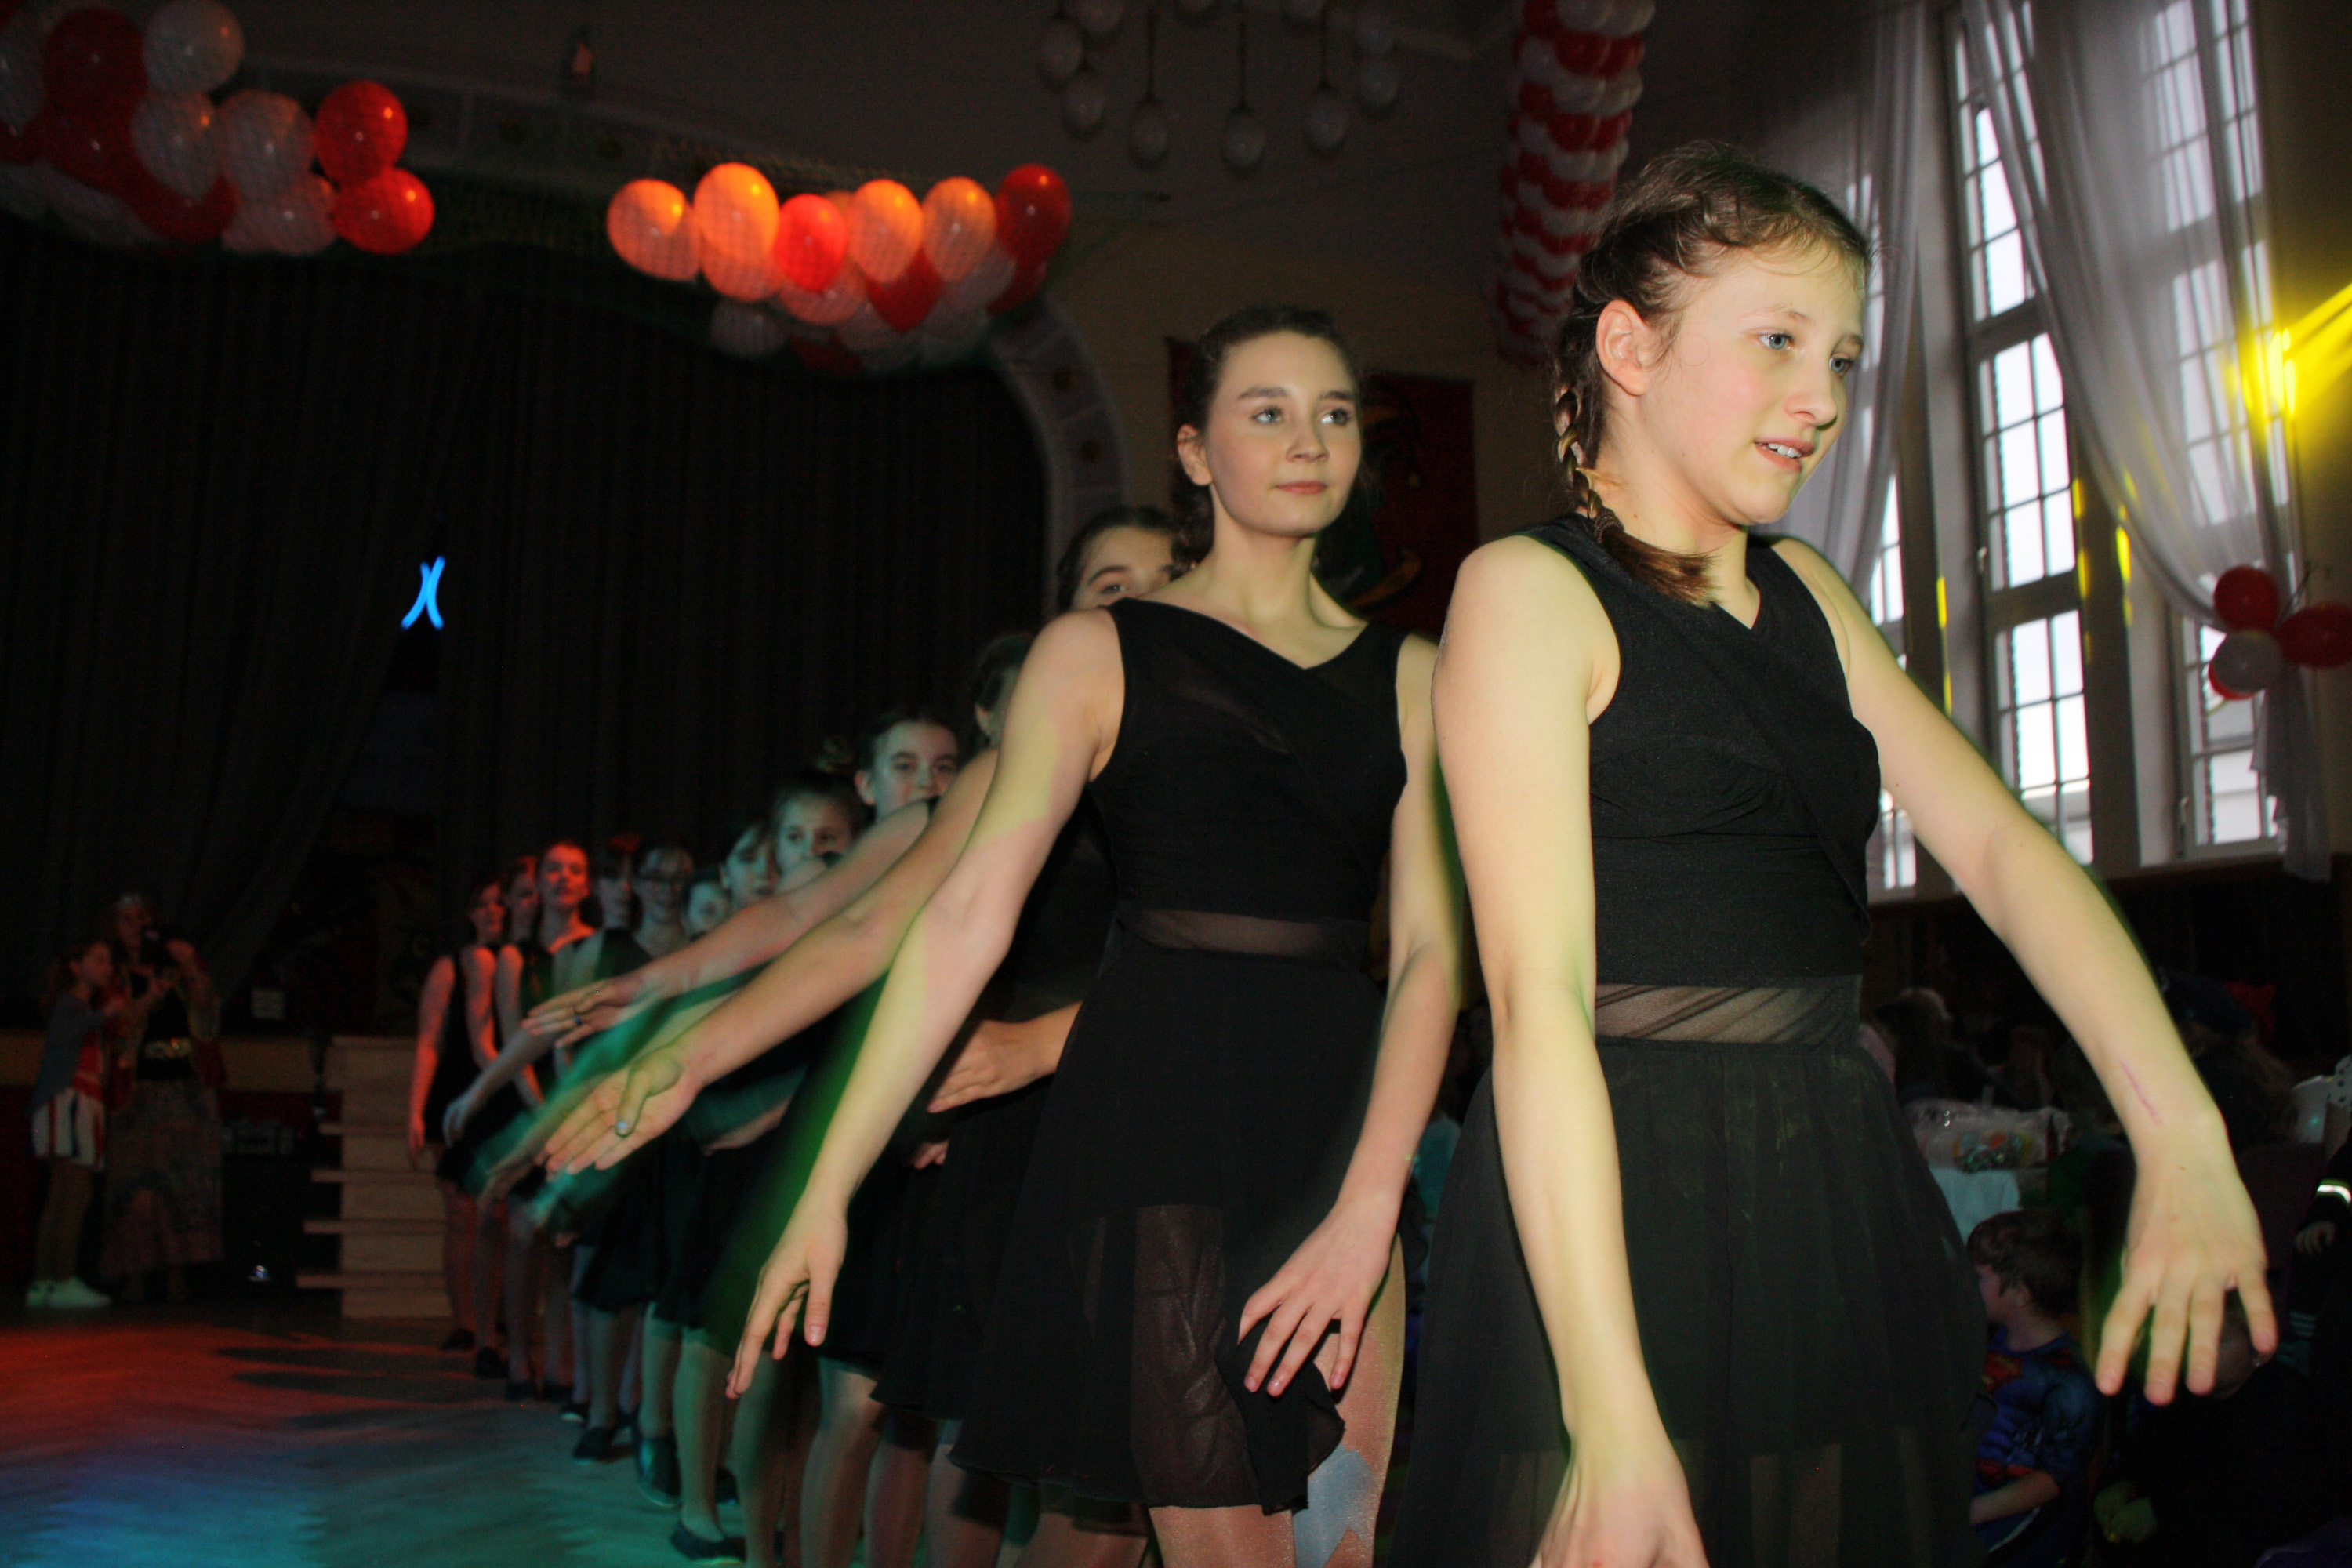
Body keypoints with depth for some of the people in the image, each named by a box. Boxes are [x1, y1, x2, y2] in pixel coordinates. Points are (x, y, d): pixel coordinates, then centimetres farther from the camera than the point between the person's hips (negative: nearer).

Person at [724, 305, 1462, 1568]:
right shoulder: (1098, 654, 3)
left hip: (1344, 1118, 4)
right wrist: (827, 1192, -8)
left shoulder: (1406, 674, 10)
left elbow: (1429, 951, 1)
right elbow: (968, 917, -5)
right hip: (1160, 1121, -3)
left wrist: (1371, 1201, -12)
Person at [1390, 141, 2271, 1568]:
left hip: (1838, 1185, 7)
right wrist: (1611, 1413, -24)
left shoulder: (1803, 595, 13)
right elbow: (1540, 996, -19)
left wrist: (2182, 1136, -11)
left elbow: (1994, 840, 4)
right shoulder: (1529, 592, -10)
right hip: (1616, 1201, -7)